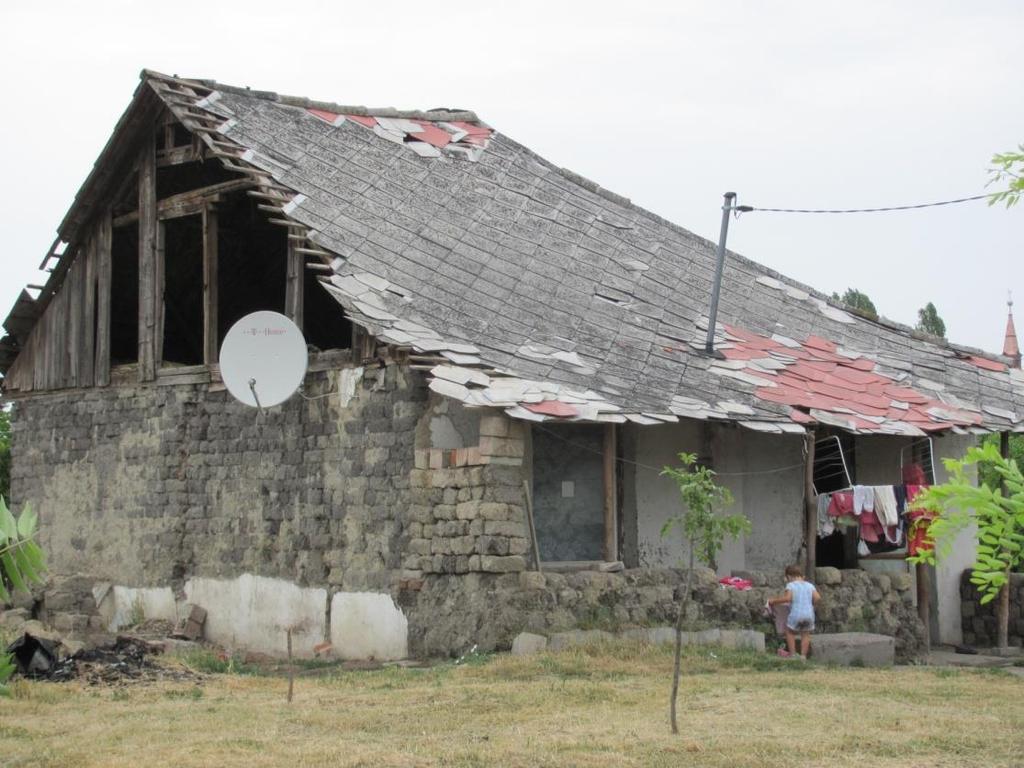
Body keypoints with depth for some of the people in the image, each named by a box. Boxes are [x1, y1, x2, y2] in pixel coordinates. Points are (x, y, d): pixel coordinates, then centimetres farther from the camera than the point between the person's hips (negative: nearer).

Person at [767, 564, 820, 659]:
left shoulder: (790, 585, 0)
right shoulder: (809, 585, 12)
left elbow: (787, 598, -15)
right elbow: (817, 597, 1)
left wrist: (774, 601, -7)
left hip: (796, 614, -4)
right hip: (809, 614, 4)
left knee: (790, 632, 16)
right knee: (805, 634, 18)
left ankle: (792, 654, 15)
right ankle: (803, 655, 13)